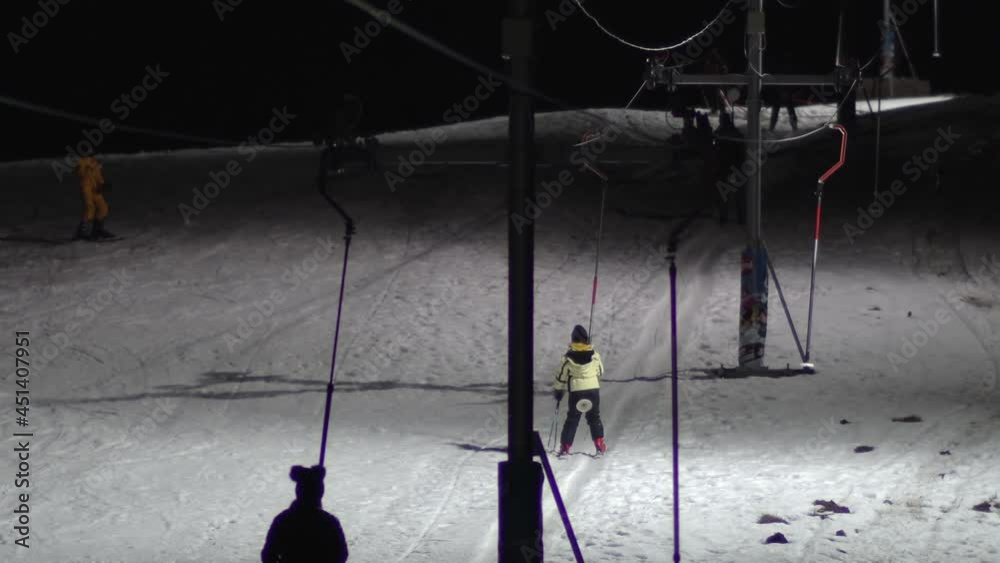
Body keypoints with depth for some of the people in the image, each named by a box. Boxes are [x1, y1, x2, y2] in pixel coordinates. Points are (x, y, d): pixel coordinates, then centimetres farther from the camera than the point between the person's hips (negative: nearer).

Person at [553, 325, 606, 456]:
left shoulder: (568, 358, -11)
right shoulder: (594, 355, -7)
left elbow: (561, 376, -2)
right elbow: (600, 372, 9)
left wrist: (558, 391, 12)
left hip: (576, 391, -1)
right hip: (594, 389, 1)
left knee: (572, 419, 11)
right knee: (594, 417, 16)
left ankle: (565, 446, 9)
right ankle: (599, 444, 10)